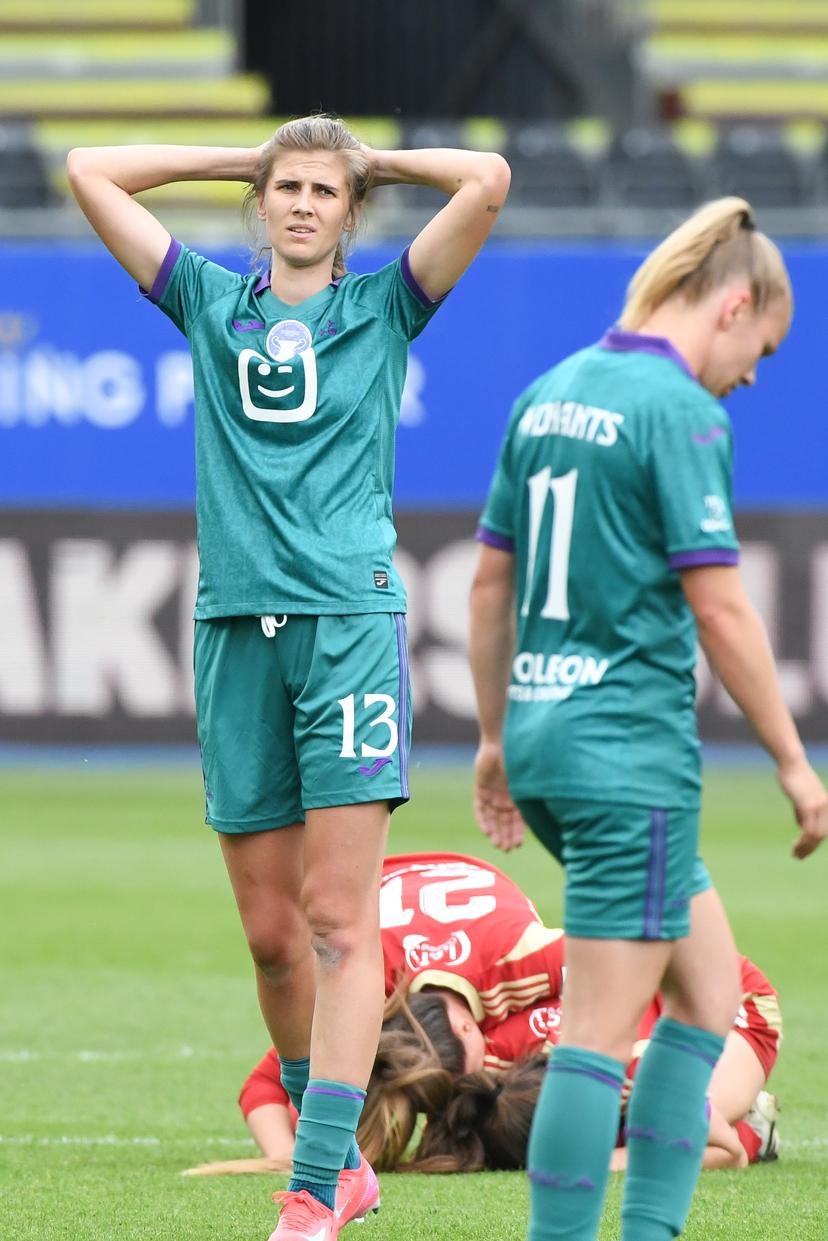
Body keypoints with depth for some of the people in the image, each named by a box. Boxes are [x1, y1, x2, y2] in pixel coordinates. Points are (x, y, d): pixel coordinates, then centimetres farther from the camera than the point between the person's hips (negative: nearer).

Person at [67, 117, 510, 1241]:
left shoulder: (384, 306, 9)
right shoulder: (211, 303, 16)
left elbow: (487, 180, -1)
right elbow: (90, 173, 18)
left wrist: (375, 163, 13)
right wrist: (240, 161, 20)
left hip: (352, 619, -3)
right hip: (238, 628, 3)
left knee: (339, 924, -10)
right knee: (271, 933, 5)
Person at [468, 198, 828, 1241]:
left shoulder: (549, 394, 12)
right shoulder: (680, 410, -12)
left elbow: (490, 581, 16)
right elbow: (718, 609, -15)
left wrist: (495, 740, 24)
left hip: (542, 730, 9)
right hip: (632, 746, -9)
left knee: (709, 984, 17)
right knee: (600, 1032, -6)